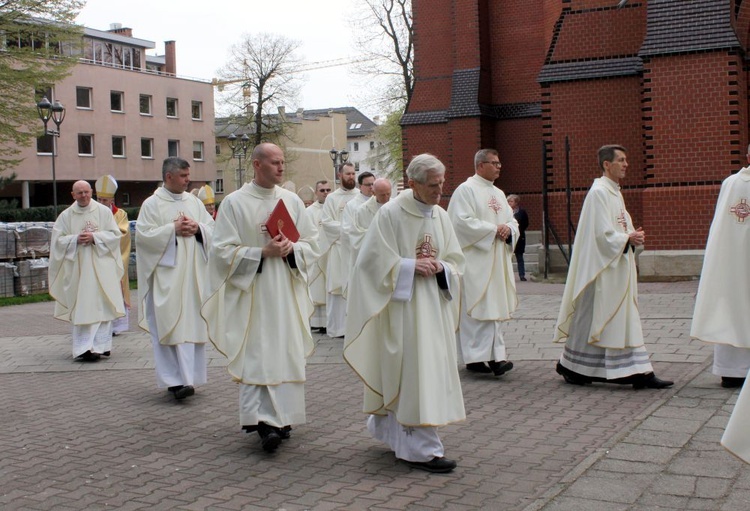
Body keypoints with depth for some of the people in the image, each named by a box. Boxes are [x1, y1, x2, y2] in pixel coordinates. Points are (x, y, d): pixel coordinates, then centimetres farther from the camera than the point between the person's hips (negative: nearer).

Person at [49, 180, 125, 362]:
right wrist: (76, 239, -12)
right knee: (82, 309, -3)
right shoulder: (66, 216, 6)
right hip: (78, 268, 0)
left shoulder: (104, 211, 4)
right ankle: (84, 348, -4)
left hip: (101, 267, 0)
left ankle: (100, 345, 8)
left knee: (102, 306, -1)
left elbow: (115, 234, 0)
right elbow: (57, 240, 3)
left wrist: (94, 237, -13)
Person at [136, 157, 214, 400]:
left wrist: (197, 228, -8)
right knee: (170, 325, -8)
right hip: (166, 274, -5)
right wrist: (173, 229, -14)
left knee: (193, 323, 4)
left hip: (193, 274, 5)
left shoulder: (194, 202, 13)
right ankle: (174, 380, -8)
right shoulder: (152, 204, 0)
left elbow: (212, 229, 12)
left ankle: (188, 377, 13)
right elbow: (143, 234, -9)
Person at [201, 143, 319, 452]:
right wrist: (263, 253, -16)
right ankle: (262, 421, -4)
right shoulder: (234, 202, -3)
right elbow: (223, 250, -6)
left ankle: (281, 418, 16)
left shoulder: (292, 200, 8)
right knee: (255, 355, -7)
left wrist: (292, 249, -10)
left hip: (287, 291, 4)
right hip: (252, 292, -3)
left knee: (287, 353, 3)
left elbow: (312, 243, 11)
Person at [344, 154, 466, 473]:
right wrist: (413, 266, -18)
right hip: (403, 306, -6)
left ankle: (386, 426, 32)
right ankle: (422, 449, -2)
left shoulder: (440, 216, 9)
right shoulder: (391, 214, -10)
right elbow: (377, 261, -12)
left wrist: (439, 267, -8)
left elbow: (456, 261, 12)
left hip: (434, 305, 7)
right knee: (415, 373, -7)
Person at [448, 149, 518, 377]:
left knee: (495, 307, 7)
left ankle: (495, 355, 11)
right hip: (476, 260, -8)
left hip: (497, 260, 8)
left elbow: (512, 221, 18)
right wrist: (494, 230, -15)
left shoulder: (499, 194, 19)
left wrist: (508, 230, -6)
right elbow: (462, 221, -17)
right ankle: (477, 356, -6)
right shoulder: (466, 190, -5)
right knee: (477, 308, -8)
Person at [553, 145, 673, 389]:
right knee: (592, 317, -1)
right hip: (602, 268, -10)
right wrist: (629, 239, -12)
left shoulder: (615, 192, 16)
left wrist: (634, 237, 1)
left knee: (627, 320, 8)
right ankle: (570, 367, 13)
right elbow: (602, 233, -20)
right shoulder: (598, 192, -14)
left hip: (619, 267, 10)